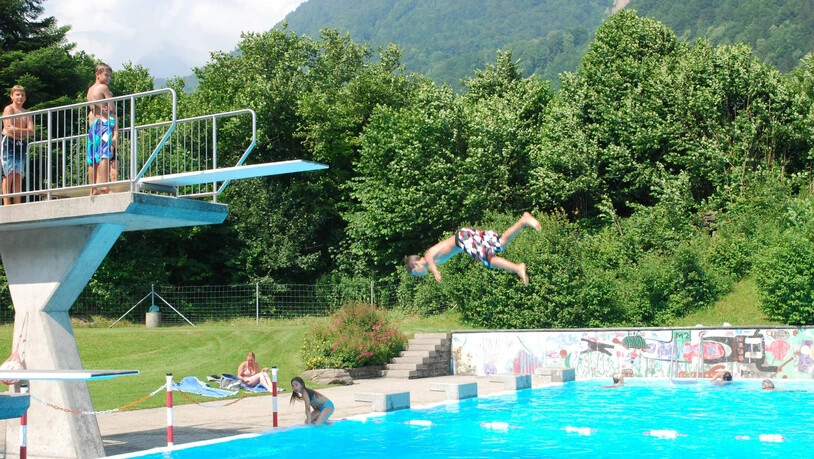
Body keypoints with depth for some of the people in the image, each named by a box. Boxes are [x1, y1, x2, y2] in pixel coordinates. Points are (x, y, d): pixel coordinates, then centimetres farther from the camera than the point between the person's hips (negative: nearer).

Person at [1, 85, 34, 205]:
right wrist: (24, 131, -6)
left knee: (19, 175, 1)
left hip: (22, 144, 5)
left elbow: (31, 131, 4)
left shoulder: (27, 113, 16)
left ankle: (18, 204, 0)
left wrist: (16, 130, -8)